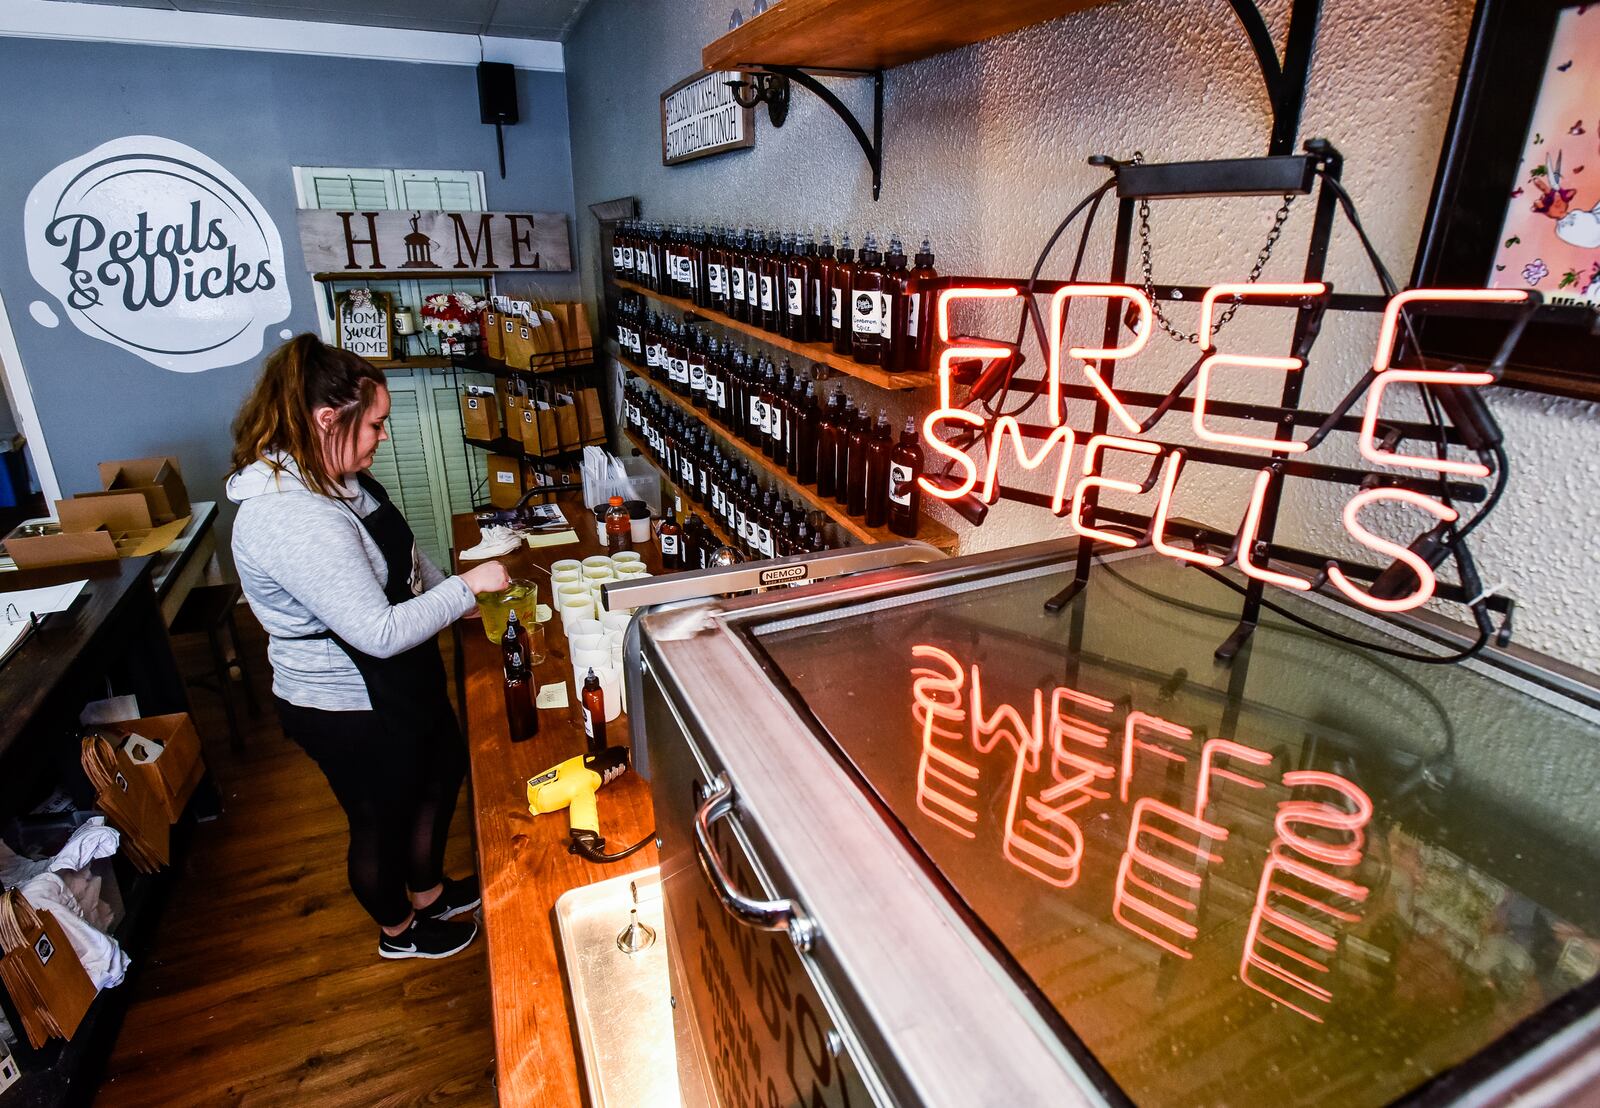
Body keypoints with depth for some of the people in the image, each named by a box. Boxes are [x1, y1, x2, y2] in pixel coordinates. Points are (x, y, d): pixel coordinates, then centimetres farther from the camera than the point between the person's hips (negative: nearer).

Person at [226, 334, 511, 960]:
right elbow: (380, 632, -34)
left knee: (443, 770, 26)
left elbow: (400, 558, 14)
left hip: (396, 682, 10)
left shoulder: (335, 480, -2)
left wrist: (453, 596, 4)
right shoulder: (294, 520, -34)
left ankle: (428, 891, 51)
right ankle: (397, 930, 46)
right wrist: (467, 587, -24)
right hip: (350, 711, -9)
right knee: (382, 820, 16)